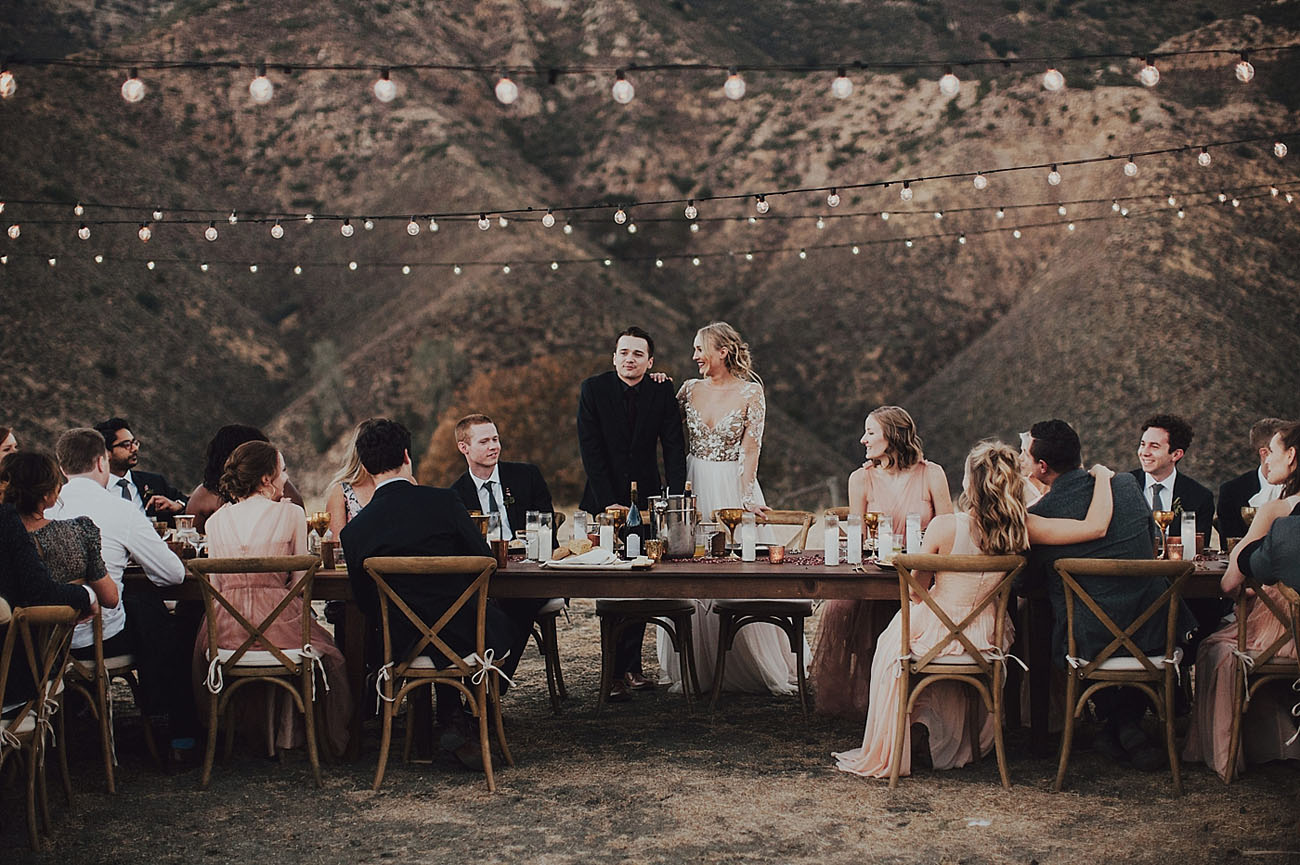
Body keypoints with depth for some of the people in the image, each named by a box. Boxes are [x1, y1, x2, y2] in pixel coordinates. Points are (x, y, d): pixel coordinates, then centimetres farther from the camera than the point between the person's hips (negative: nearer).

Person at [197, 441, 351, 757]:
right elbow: (299, 579, 4)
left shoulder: (217, 520, 9)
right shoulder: (291, 514, 0)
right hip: (277, 620, -3)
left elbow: (216, 584, 13)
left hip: (228, 625, 3)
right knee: (325, 654, 24)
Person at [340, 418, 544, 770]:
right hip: (469, 640, -3)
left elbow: (365, 602, 2)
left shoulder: (354, 530, -6)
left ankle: (451, 721, 32)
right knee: (519, 609, 27)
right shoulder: (443, 501, -12)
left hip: (406, 648, 4)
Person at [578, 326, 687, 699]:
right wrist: (608, 502, -15)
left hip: (646, 497, 2)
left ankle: (632, 665, 11)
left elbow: (674, 448, -3)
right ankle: (617, 672, 4)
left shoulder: (662, 392, 0)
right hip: (606, 500, -2)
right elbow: (590, 449, -9)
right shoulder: (593, 389, -5)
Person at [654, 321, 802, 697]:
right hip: (693, 489, 4)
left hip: (732, 488, -4)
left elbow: (750, 450, -9)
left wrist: (747, 498, -17)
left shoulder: (751, 393, -4)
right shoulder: (690, 389, 8)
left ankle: (764, 668, 9)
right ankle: (696, 669, 12)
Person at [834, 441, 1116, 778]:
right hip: (983, 636, 3)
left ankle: (883, 755, 36)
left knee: (891, 646, 30)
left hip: (937, 632, -3)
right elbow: (1096, 526, -15)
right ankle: (952, 747, 50)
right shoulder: (1021, 530, -16)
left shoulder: (945, 526, -23)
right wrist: (1102, 476, 1)